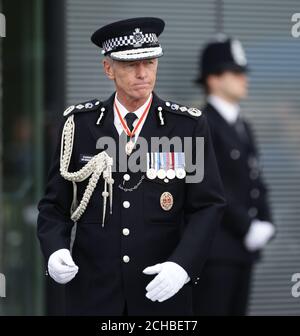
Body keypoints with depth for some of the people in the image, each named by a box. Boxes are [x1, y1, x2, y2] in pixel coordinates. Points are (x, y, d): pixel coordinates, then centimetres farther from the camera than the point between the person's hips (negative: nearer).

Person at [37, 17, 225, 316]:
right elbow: (55, 203, 4)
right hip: (93, 295, 1)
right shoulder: (79, 124, 2)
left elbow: (208, 205, -4)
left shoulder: (189, 126, -2)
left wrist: (183, 264, -18)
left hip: (163, 292, -1)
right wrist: (54, 250, -14)